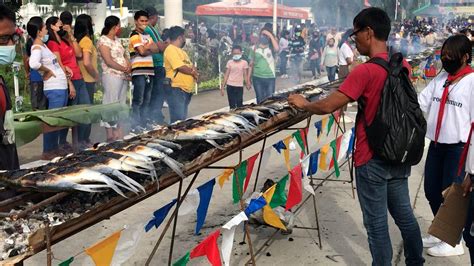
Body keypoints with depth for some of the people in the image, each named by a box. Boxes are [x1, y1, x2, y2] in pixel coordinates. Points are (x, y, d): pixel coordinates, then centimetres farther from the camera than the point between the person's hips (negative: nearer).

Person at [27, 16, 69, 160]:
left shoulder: (43, 46, 16)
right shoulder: (37, 47, -14)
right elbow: (33, 64, -35)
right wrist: (47, 71, -17)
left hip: (62, 87, 10)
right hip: (55, 89, -9)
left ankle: (55, 148, 24)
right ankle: (47, 152, 3)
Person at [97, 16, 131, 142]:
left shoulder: (117, 40, 18)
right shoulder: (103, 40, -8)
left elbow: (124, 55, 17)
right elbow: (109, 61, -16)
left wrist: (129, 66, -3)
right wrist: (124, 69, -12)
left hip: (123, 76, 9)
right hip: (111, 76, -9)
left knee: (121, 104, 10)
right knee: (110, 105, -7)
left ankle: (119, 133, 16)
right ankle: (110, 135, -4)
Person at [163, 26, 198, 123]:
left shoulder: (181, 51, 21)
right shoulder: (171, 49, -10)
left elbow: (191, 67, 18)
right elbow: (181, 68, -18)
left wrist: (194, 70, -6)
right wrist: (193, 72, -1)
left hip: (186, 90, 10)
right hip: (176, 89, -10)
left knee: (183, 119, 12)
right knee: (178, 120, -13)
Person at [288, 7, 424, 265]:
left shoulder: (365, 71, -21)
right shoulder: (404, 66, 2)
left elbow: (327, 107, -20)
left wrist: (303, 104, -2)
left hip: (372, 160, -7)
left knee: (376, 222, 7)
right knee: (404, 214, 20)